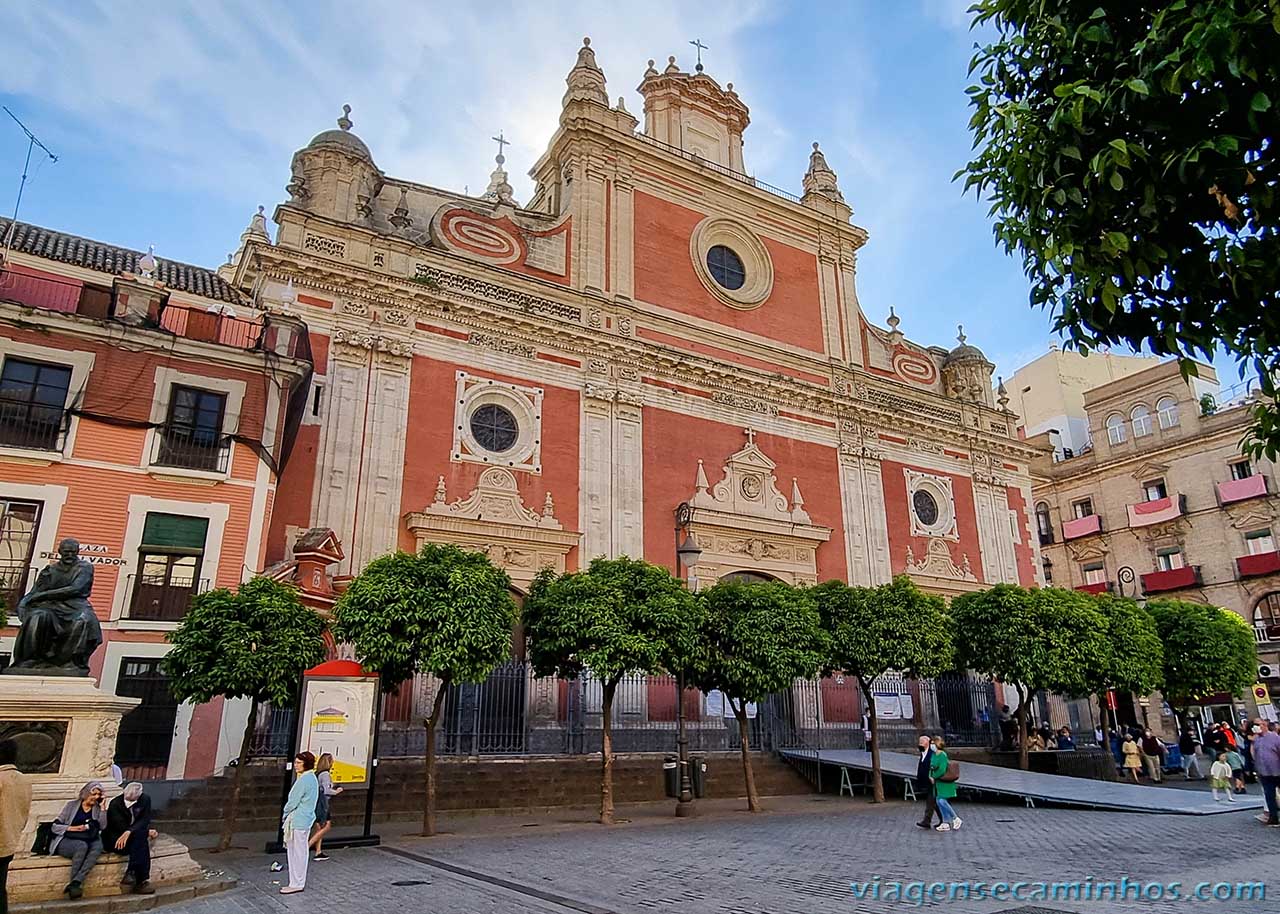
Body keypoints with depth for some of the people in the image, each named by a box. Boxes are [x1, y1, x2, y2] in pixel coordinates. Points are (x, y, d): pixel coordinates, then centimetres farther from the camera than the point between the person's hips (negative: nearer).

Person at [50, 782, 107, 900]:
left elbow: (103, 827, 1)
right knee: (82, 846, -37)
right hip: (66, 841, -2)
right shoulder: (72, 805, 9)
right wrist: (71, 828, -11)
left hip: (87, 841, 2)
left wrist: (102, 807, -2)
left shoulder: (97, 809, 16)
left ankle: (75, 882, -43)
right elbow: (55, 827, 5)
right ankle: (75, 884, -32)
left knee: (98, 846, -34)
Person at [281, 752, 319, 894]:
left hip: (299, 820, -10)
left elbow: (293, 801, -16)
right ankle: (299, 882, 22)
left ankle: (296, 884, 6)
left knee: (297, 852, -1)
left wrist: (286, 813, 2)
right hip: (306, 818, 10)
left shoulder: (304, 780, -19)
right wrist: (289, 814, 15)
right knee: (300, 852, 15)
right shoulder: (312, 778, 11)